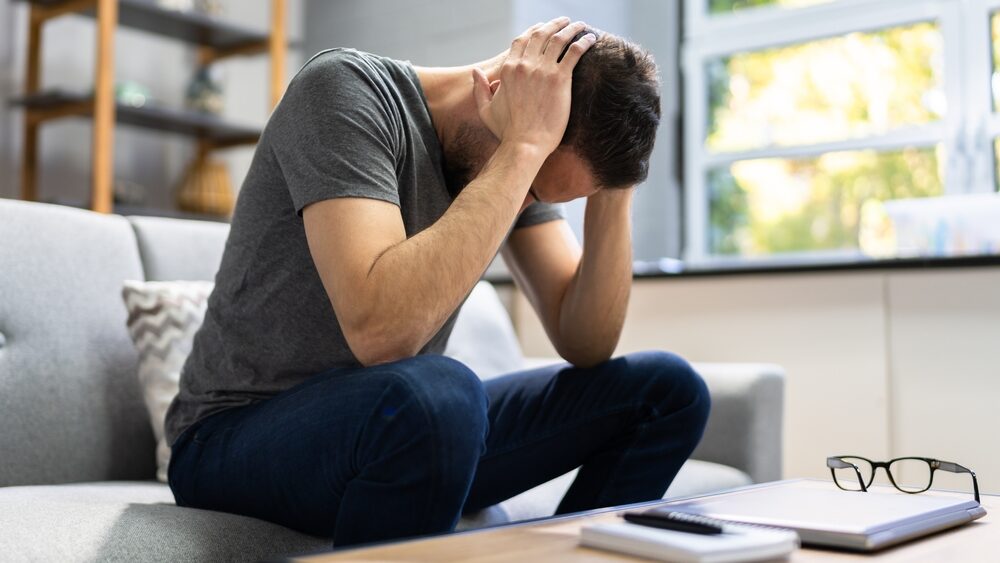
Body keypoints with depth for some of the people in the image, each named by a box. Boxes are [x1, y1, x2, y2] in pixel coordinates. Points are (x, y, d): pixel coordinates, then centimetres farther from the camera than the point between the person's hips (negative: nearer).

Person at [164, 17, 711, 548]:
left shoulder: (528, 165, -1)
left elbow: (585, 346, -3)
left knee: (667, 391, -3)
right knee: (435, 395, -40)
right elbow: (381, 332, -36)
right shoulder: (346, 87, -21)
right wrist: (524, 143, -32)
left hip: (399, 424, 6)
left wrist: (612, 191, -15)